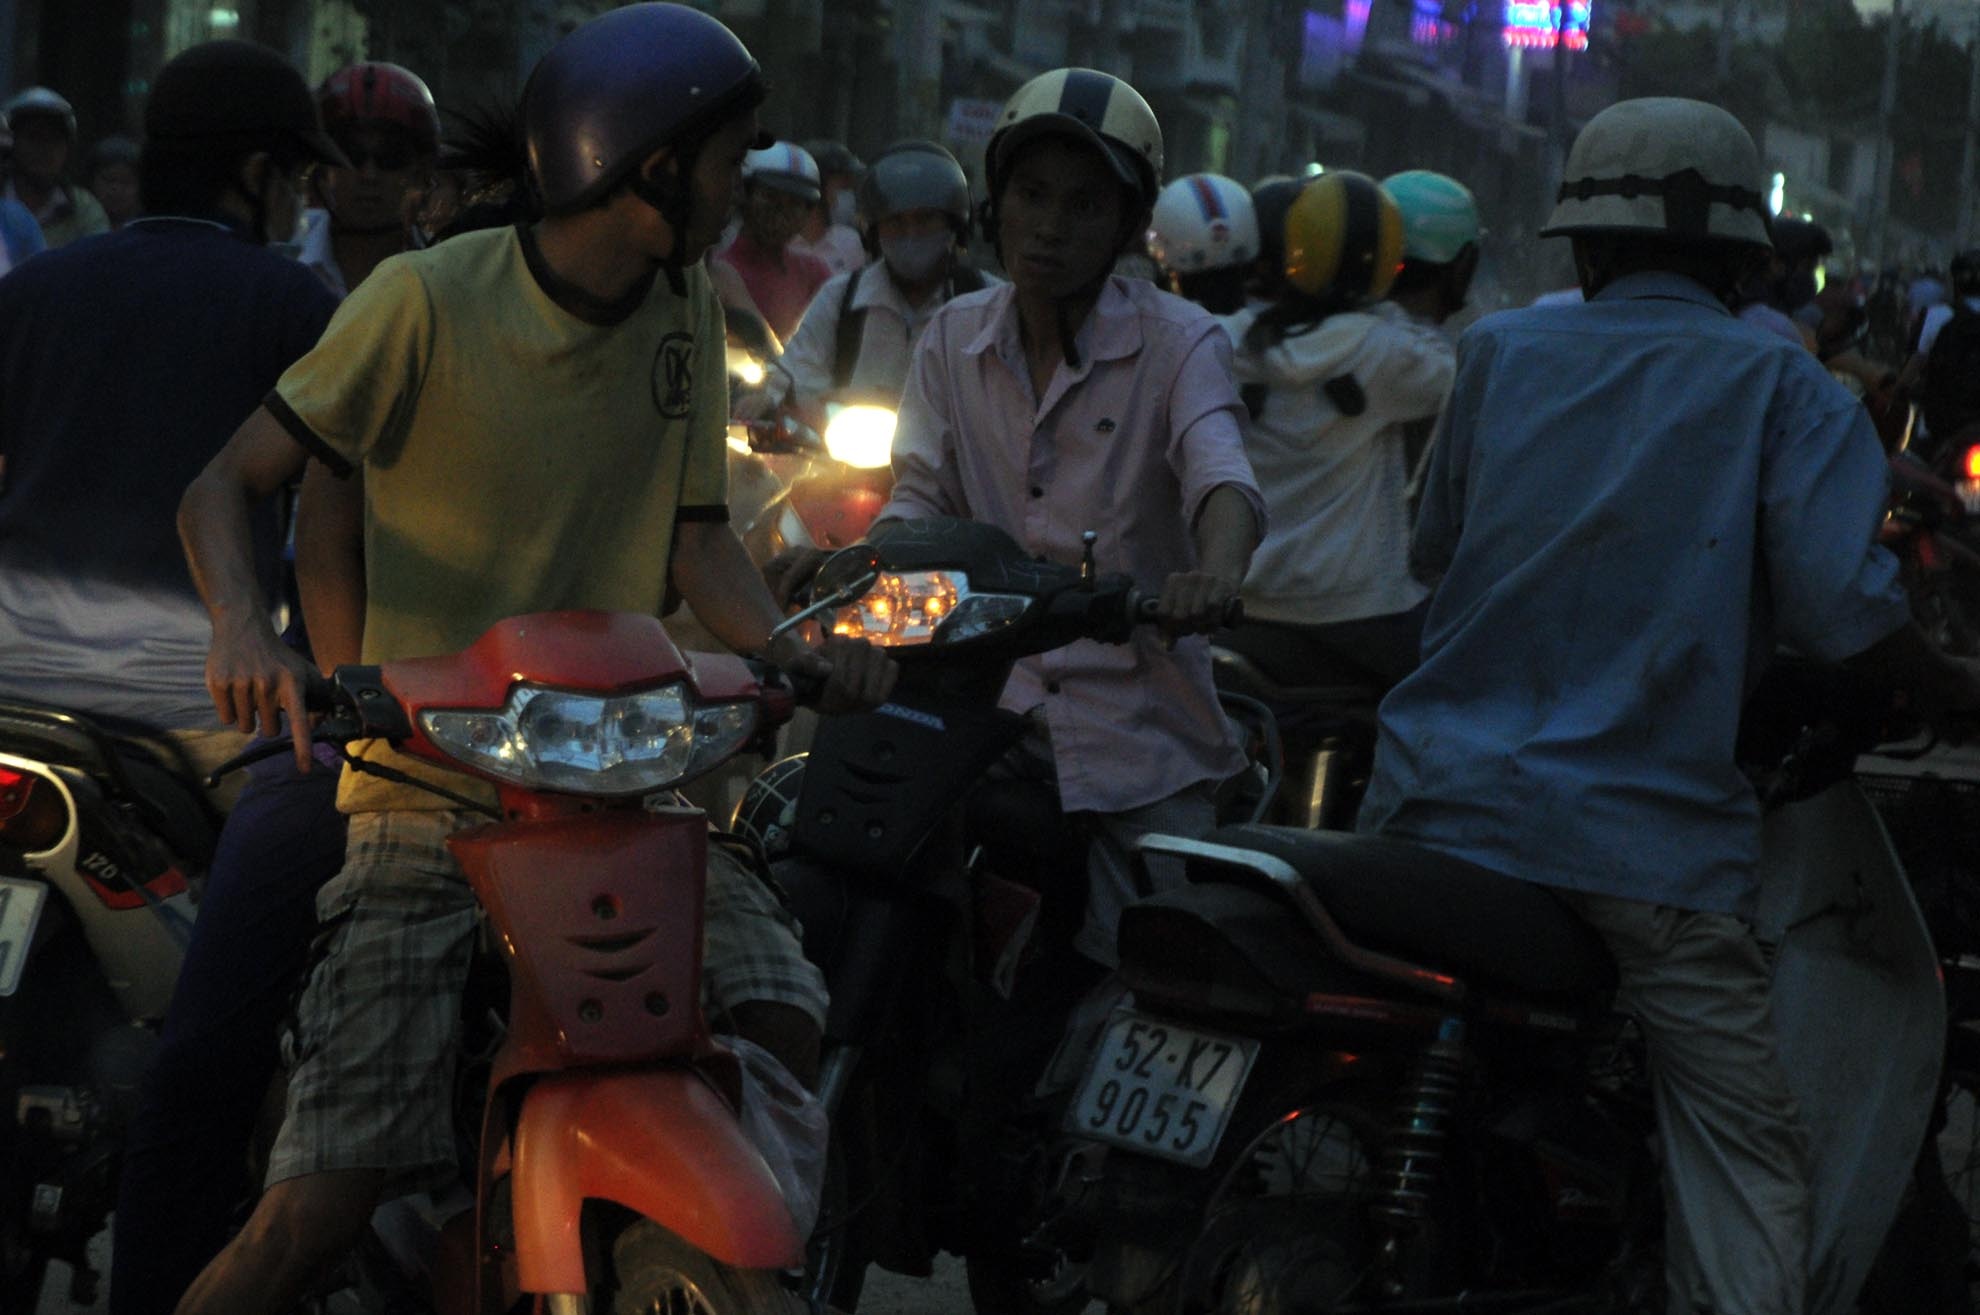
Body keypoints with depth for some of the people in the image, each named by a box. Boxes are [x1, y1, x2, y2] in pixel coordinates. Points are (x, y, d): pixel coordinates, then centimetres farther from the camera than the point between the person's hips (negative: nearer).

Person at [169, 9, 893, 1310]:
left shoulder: (686, 309, 10)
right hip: (428, 787, -4)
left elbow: (695, 535, 13)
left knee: (783, 1026, -22)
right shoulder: (430, 299, -7)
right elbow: (222, 480, -7)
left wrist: (796, 649, -9)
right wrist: (244, 629, -29)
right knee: (317, 1210, -15)